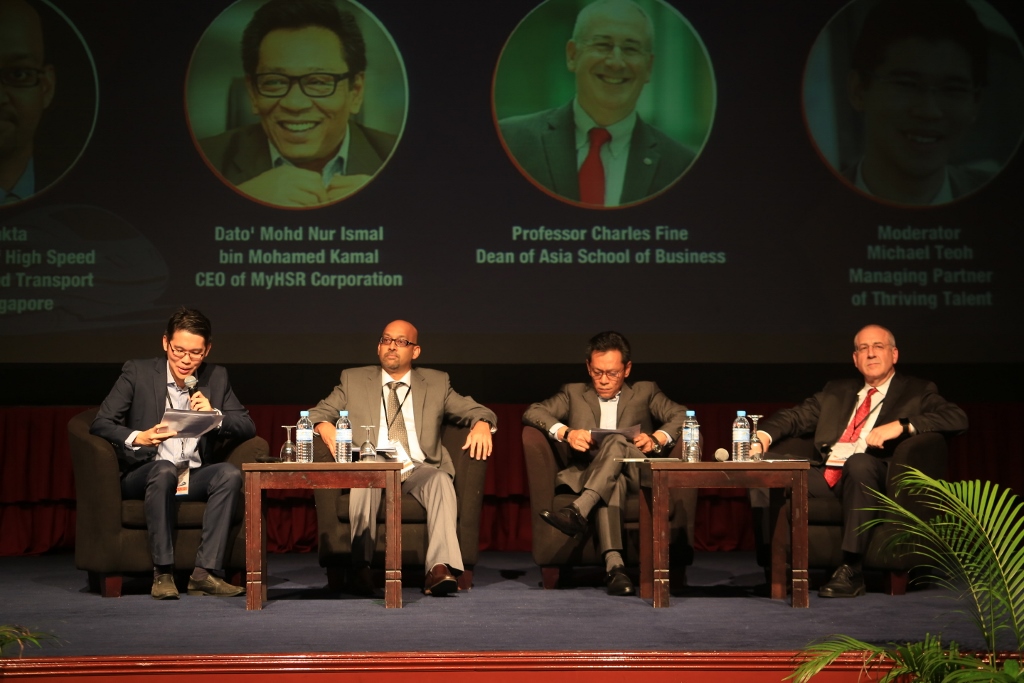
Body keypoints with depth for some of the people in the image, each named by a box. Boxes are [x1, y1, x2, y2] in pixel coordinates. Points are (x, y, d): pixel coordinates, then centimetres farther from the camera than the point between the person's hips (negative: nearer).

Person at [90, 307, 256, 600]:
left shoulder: (216, 378, 10)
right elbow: (100, 424, -6)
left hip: (195, 477, 3)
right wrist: (139, 438, -25)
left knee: (230, 473, -27)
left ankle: (204, 572, -30)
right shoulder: (137, 372, 1)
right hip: (145, 474, -3)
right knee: (165, 469, -36)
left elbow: (247, 427, 6)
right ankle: (162, 573, -34)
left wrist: (215, 416, -15)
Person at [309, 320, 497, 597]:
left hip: (419, 468, 1)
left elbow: (475, 410, 16)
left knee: (441, 479, -34)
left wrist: (482, 424, -10)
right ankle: (360, 567, -40)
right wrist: (324, 426, -13)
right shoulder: (353, 380, 18)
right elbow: (316, 413, 12)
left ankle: (440, 569, -46)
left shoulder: (436, 383, 19)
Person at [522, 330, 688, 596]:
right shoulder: (573, 393, 25)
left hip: (637, 476, 0)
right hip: (587, 478, 0)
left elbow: (683, 416, 9)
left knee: (617, 442, -35)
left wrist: (656, 439, -11)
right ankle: (614, 564, -57)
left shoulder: (645, 392, 24)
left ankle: (578, 512, -53)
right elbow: (532, 412, 9)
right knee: (613, 480, -39)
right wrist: (566, 433, -10)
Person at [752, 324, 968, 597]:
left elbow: (957, 419, -4)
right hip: (826, 474, 4)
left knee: (859, 461, -39)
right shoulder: (836, 391, 28)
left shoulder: (916, 391, 12)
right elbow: (796, 416, 22)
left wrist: (901, 425, -17)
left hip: (868, 476, -4)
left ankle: (851, 570, -35)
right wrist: (763, 436, -1)